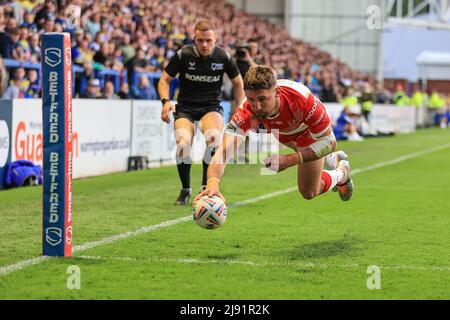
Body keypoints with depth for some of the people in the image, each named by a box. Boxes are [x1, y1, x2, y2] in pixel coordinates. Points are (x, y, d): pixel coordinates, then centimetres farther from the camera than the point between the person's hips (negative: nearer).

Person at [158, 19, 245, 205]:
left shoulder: (223, 57, -5)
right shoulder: (183, 55, -10)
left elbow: (238, 83, 11)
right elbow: (165, 80, 1)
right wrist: (165, 101, -17)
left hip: (212, 106, 0)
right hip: (185, 107, 0)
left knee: (214, 138, -32)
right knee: (183, 143, -28)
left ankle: (206, 188, -11)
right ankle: (185, 190, -2)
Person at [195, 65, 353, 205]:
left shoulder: (301, 98, -47)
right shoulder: (245, 114, -43)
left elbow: (329, 142, -36)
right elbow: (223, 151, -52)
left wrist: (290, 160, -48)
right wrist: (212, 183, -73)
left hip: (308, 131, -3)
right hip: (281, 133, 4)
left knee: (309, 192, 2)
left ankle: (341, 173, 32)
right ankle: (333, 159, 61)